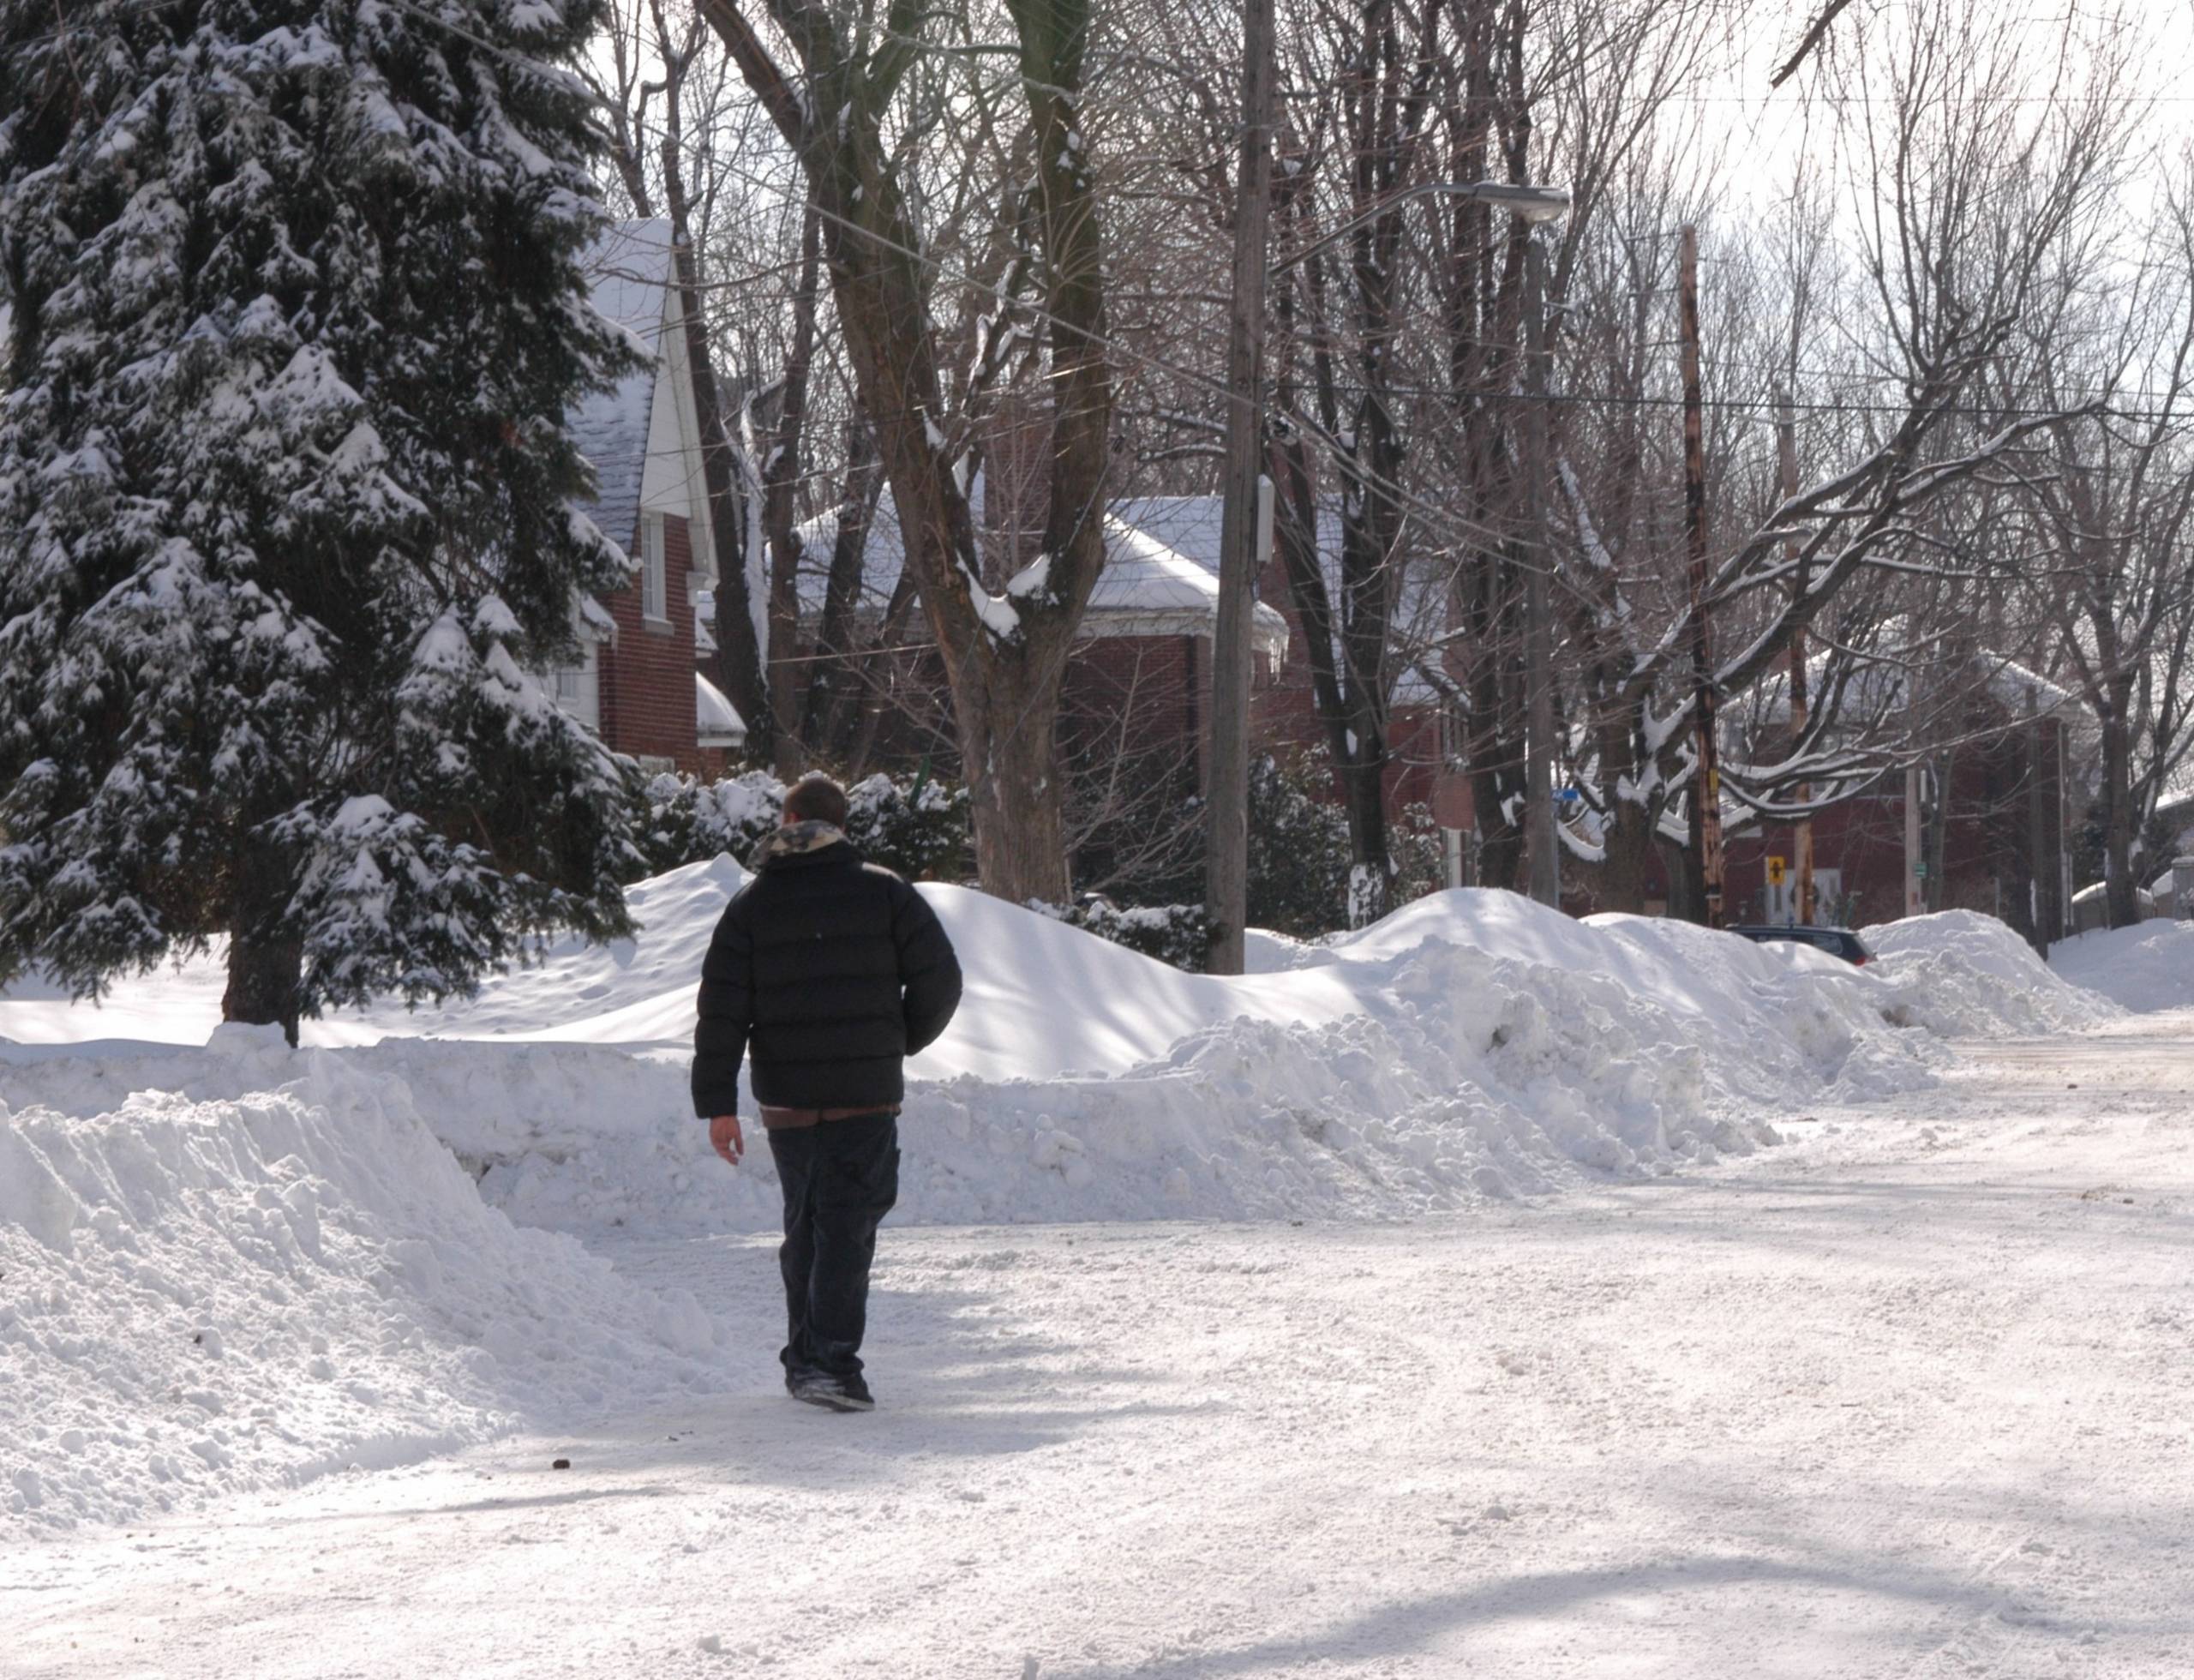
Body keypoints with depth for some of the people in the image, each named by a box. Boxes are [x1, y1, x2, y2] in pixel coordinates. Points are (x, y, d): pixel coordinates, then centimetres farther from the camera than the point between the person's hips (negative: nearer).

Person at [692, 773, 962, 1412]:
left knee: (804, 1226, 16)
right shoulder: (883, 891, 1)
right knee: (848, 1227, -5)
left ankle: (804, 1357, 18)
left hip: (785, 1099, 2)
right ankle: (831, 1360, -18)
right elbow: (939, 978, -2)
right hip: (866, 1094, -2)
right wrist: (903, 1040, 17)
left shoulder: (751, 903, 5)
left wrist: (717, 1102, -1)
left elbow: (722, 1008, -1)